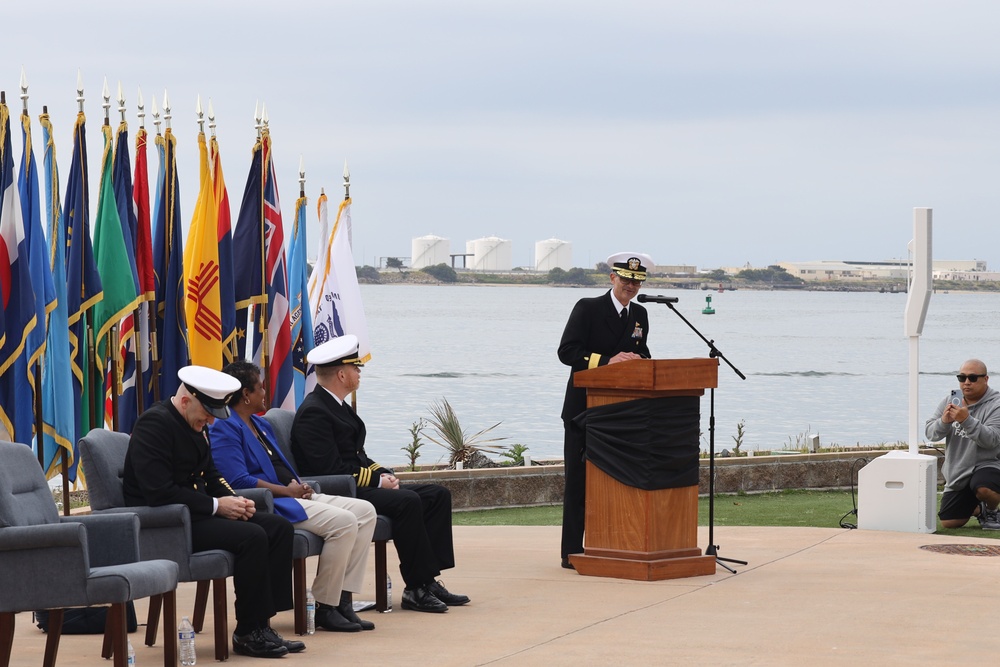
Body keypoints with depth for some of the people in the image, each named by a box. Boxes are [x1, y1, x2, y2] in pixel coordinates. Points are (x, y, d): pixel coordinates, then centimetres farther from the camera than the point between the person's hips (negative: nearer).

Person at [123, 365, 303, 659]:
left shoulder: (196, 424, 12)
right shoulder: (154, 424, -18)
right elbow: (160, 493, -26)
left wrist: (233, 499, 0)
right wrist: (216, 505, -20)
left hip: (197, 514, 10)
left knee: (280, 527, -1)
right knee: (252, 537, -25)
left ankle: (262, 623, -4)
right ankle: (248, 634, -14)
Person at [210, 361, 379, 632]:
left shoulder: (261, 424, 23)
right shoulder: (224, 428, -9)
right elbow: (238, 480, -19)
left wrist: (300, 485, 4)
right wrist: (286, 490, -15)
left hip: (294, 495, 11)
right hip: (267, 503, -11)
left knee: (365, 511, -1)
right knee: (343, 521, -25)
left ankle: (343, 599, -7)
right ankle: (323, 607, -16)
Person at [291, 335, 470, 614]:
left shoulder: (338, 406, 19)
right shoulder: (313, 412, -14)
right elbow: (332, 469, -22)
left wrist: (384, 473, 3)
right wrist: (377, 480, -15)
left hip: (362, 486, 11)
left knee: (438, 495, 1)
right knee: (408, 501, -31)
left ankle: (429, 579, -5)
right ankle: (416, 589, -25)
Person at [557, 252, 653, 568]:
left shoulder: (639, 315, 12)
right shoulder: (587, 308, -5)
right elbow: (567, 351, -13)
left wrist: (639, 360, -5)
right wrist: (607, 361, -23)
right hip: (584, 408, -5)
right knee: (579, 480, -3)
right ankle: (571, 551, 0)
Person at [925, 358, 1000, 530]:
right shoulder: (950, 401, 6)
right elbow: (930, 433, -1)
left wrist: (967, 421, -36)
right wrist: (944, 422, -23)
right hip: (957, 473, 5)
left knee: (982, 488, -39)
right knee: (949, 523, 2)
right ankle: (978, 509, 34)